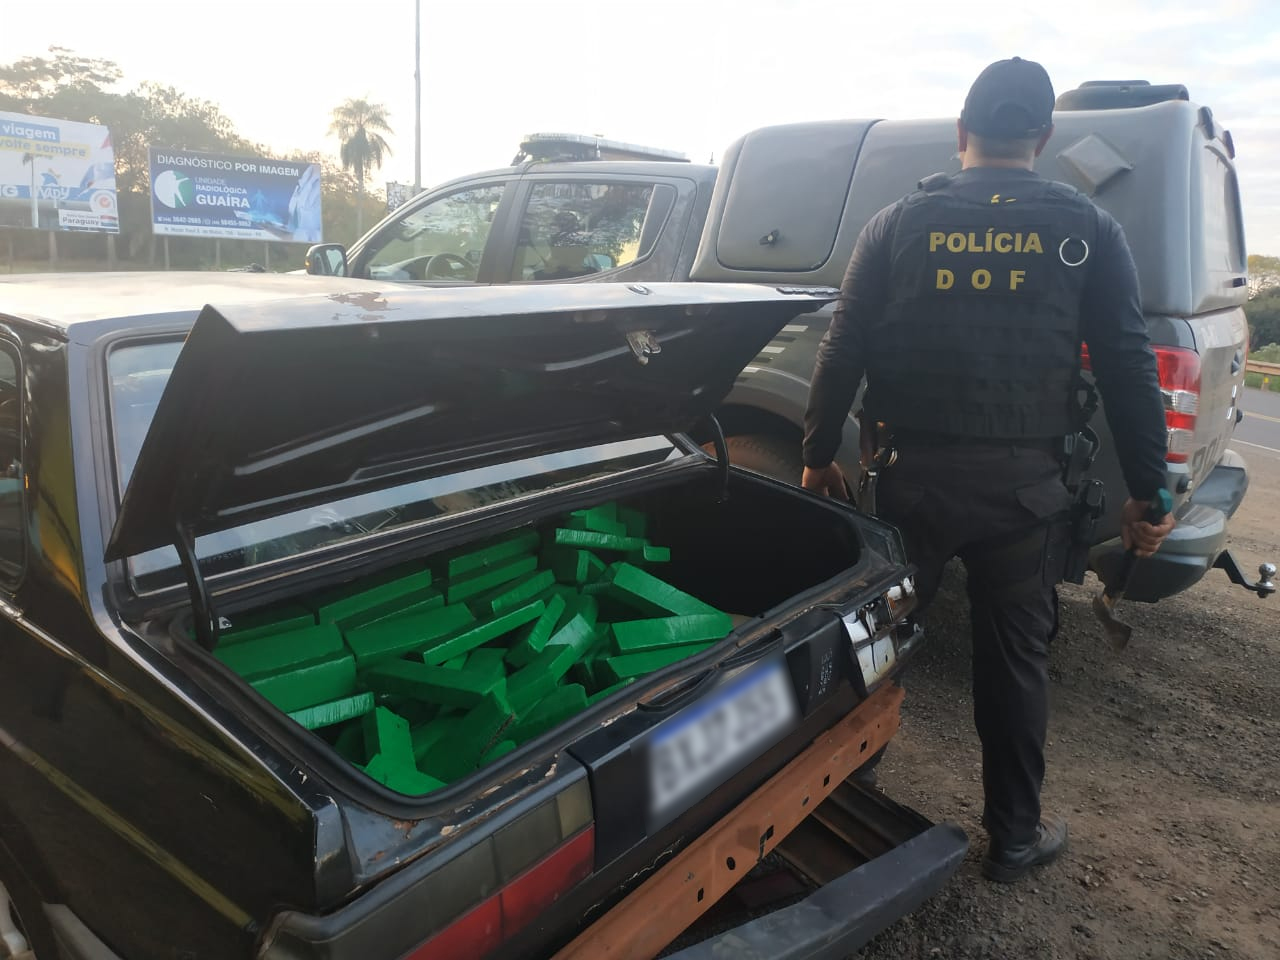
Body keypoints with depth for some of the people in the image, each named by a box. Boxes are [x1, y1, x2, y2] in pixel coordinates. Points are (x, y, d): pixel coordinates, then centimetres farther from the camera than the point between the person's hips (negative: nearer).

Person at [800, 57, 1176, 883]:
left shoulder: (899, 224, 2)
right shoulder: (1087, 230, 2)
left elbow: (844, 351, 0)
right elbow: (1129, 366, 1)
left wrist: (819, 455, 10)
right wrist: (1147, 491, 8)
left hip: (915, 475, 0)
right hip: (1025, 483, 0)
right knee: (1016, 659, 13)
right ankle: (1015, 836, 26)